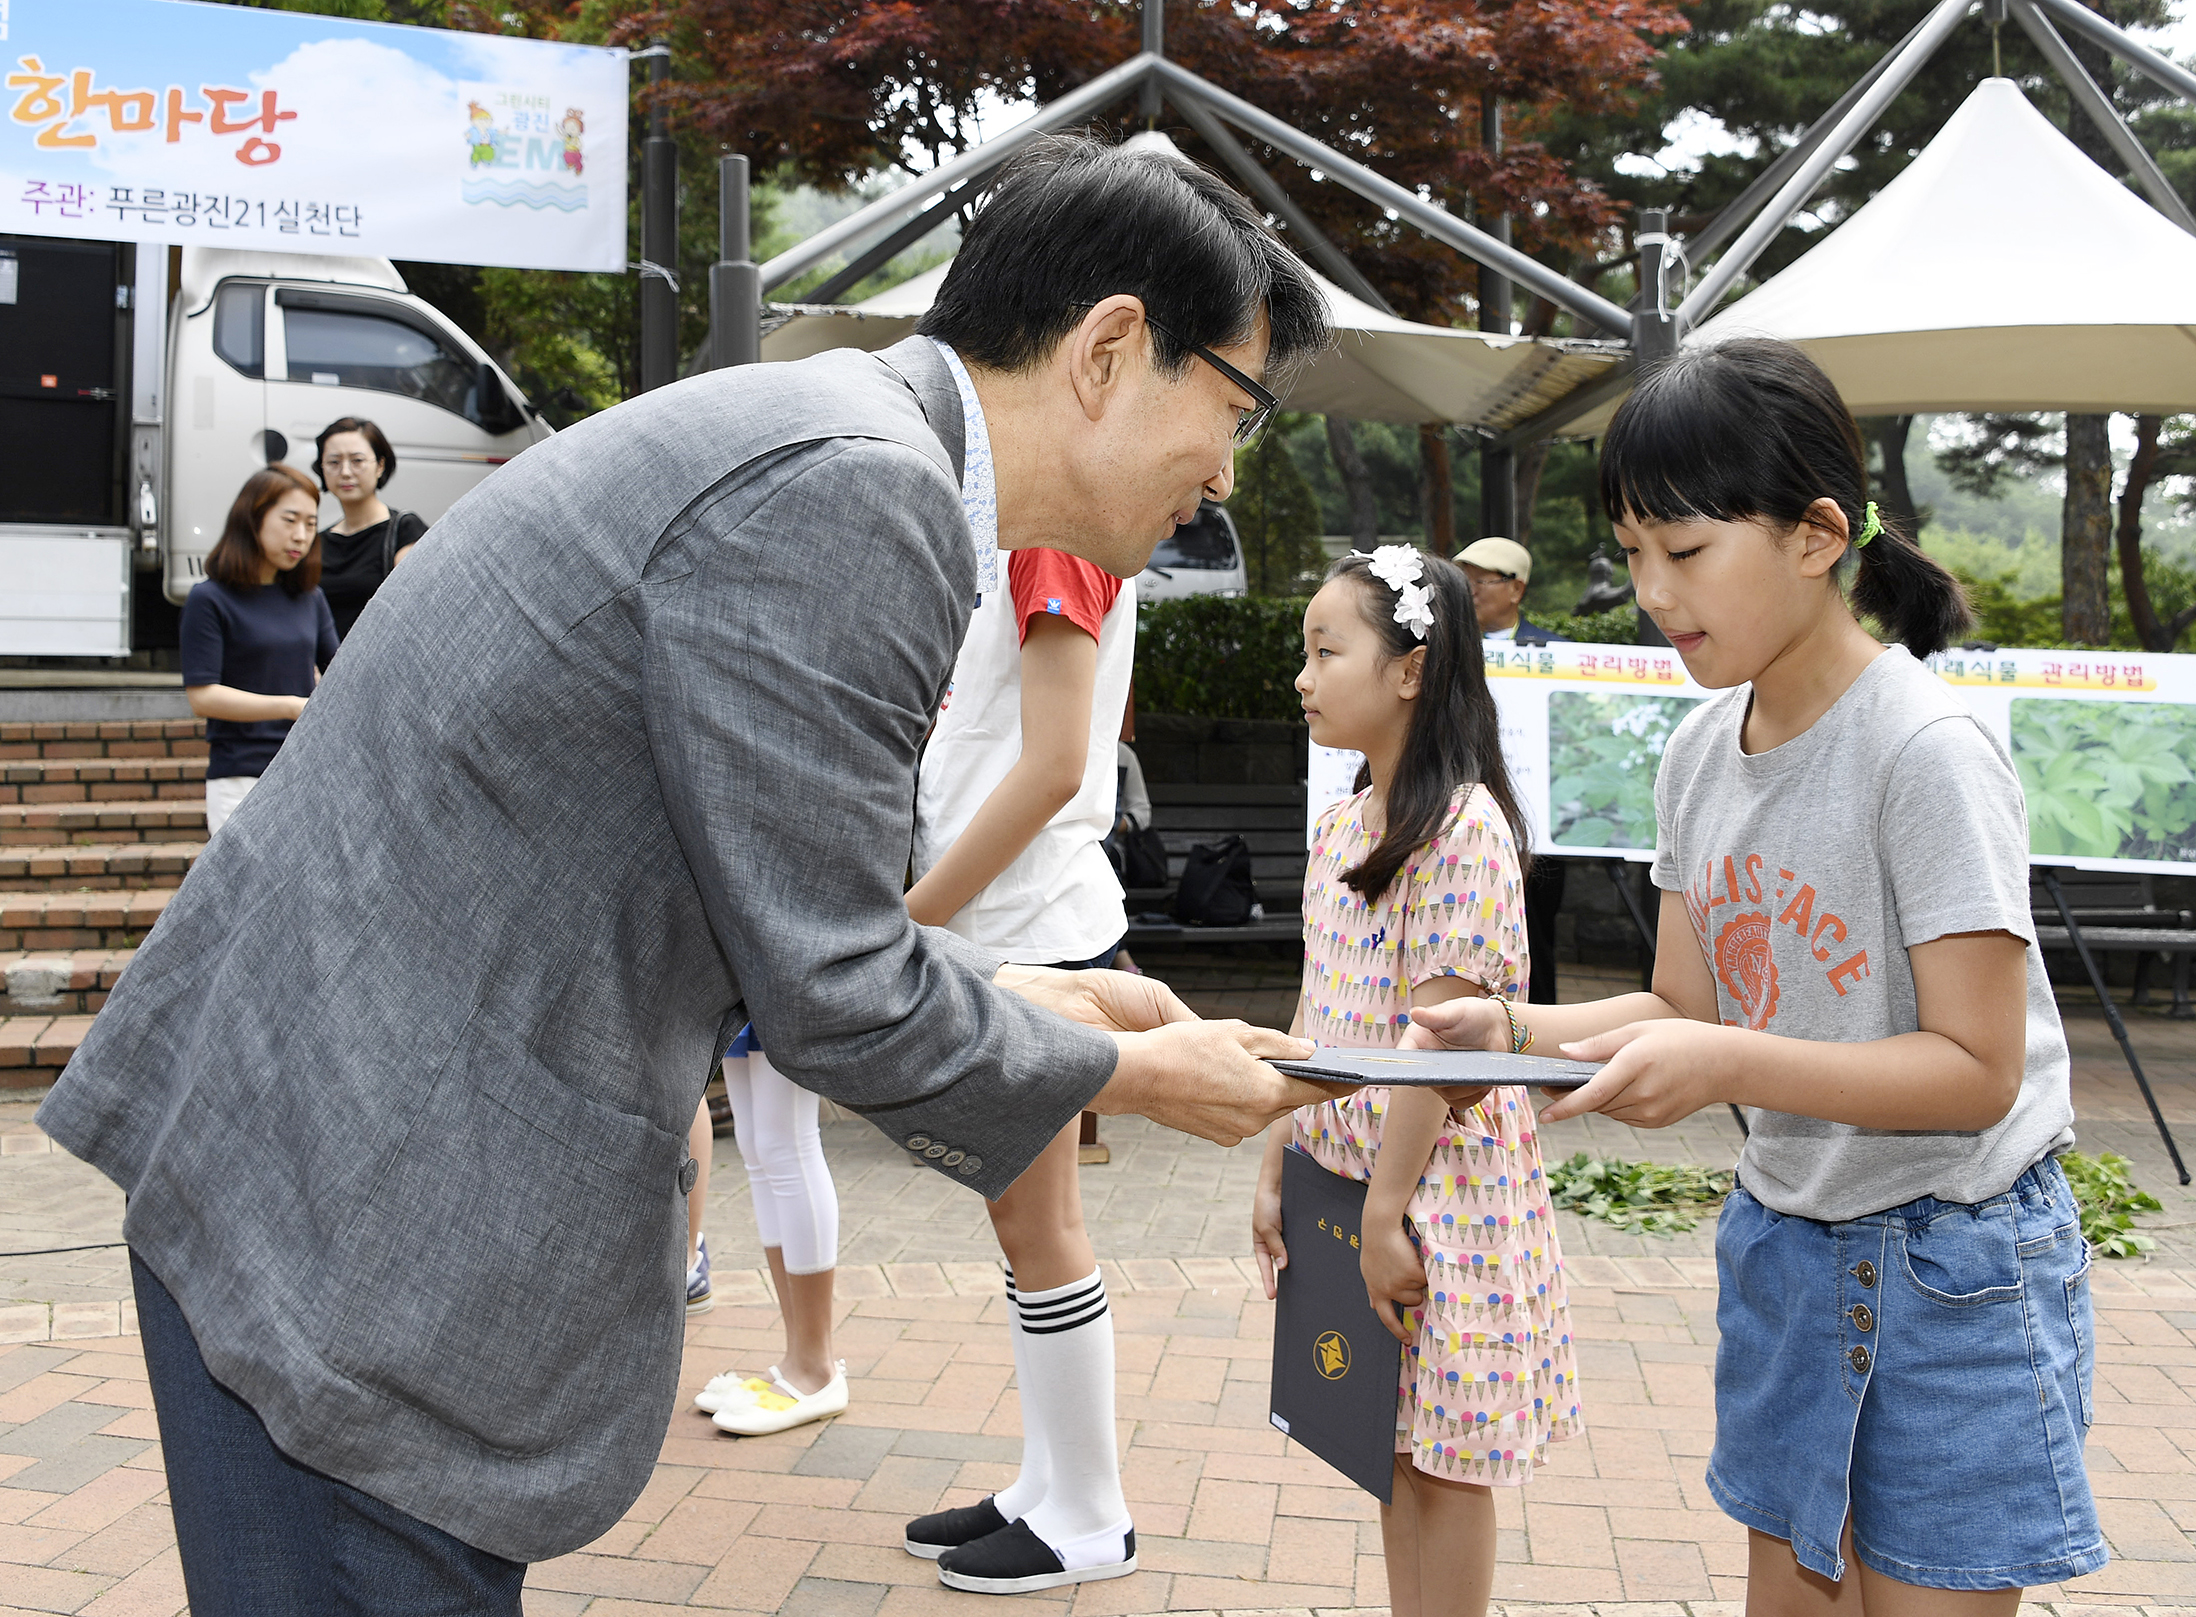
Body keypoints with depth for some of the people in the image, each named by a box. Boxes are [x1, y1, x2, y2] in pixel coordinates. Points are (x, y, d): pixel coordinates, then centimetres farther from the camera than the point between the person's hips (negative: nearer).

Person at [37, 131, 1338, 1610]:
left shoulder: (820, 437, 11)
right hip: (366, 1223, -10)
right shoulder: (849, 491, -21)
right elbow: (832, 996, -18)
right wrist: (1132, 1071, -3)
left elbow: (779, 904, 16)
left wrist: (1023, 991, 16)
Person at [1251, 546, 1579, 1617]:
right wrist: (1274, 1169, 11)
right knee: (1393, 1444, 17)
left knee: (1445, 1455, 5)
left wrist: (1387, 1214, -18)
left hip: (1440, 1185, -8)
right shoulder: (1342, 825, 9)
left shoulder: (1462, 828, -18)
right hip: (1346, 1172, 8)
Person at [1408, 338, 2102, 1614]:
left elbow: (1978, 1070, -22)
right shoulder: (1701, 754, 0)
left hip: (1952, 1266, -6)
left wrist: (1729, 1064, -33)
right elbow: (1688, 1006, 5)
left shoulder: (1927, 752, -22)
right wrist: (1519, 1030, -12)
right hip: (1785, 1243, 7)